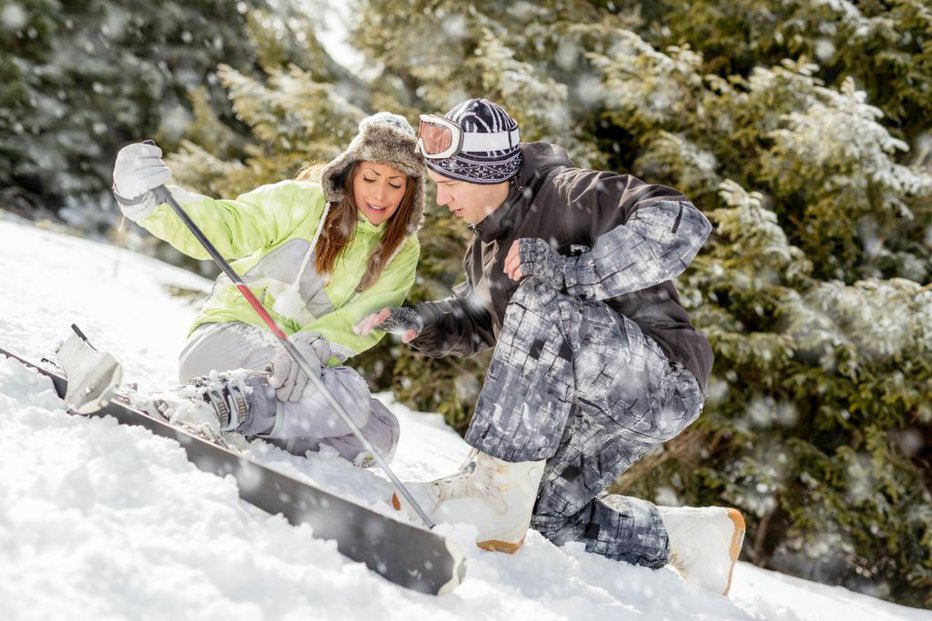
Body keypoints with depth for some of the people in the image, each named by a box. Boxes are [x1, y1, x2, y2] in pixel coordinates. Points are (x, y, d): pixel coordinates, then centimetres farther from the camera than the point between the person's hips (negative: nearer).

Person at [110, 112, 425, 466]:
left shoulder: (401, 252, 8)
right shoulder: (303, 202, 0)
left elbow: (364, 319, -9)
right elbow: (222, 226, -11)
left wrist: (312, 347, -32)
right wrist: (145, 200, -31)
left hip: (304, 368, 6)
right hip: (230, 339, -5)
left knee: (380, 433, -18)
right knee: (348, 394, -30)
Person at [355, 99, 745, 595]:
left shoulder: (568, 194, -16)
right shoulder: (488, 242, 11)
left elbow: (682, 223, -29)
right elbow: (479, 320, 24)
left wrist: (574, 271, -35)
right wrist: (422, 322, 3)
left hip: (663, 381, -10)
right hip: (594, 406, 10)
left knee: (541, 306, -31)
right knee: (548, 511, 7)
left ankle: (493, 495, -29)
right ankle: (697, 538, 22)